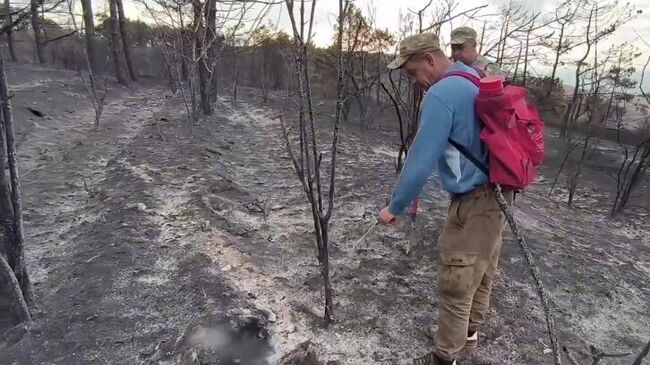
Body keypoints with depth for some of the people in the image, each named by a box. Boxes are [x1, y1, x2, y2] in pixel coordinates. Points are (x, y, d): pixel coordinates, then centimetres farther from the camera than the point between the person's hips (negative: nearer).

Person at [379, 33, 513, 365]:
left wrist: (394, 207, -9)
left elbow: (420, 161, -21)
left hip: (474, 201, -10)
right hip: (497, 191, 10)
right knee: (482, 269, 24)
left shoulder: (441, 95, -20)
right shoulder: (474, 79, 10)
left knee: (455, 283, 4)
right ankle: (470, 330, 45)